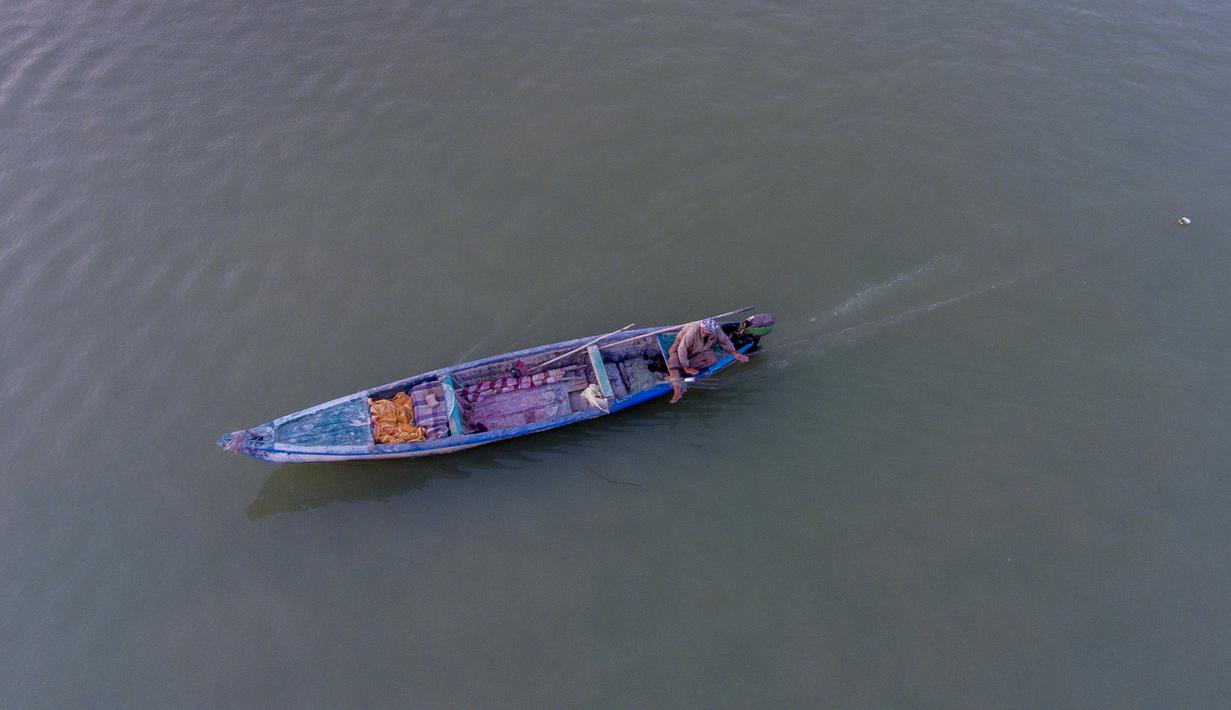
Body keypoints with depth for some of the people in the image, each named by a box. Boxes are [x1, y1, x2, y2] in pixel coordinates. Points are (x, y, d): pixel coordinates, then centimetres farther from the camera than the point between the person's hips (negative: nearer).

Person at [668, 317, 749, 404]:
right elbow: (682, 350, -34)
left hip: (700, 350, 5)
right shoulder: (692, 332, -40)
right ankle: (677, 389, -38)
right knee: (673, 361, -31)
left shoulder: (717, 330, -26)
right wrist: (686, 367, -28)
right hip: (681, 345, -5)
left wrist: (734, 353, -7)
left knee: (712, 358, -22)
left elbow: (725, 341, -5)